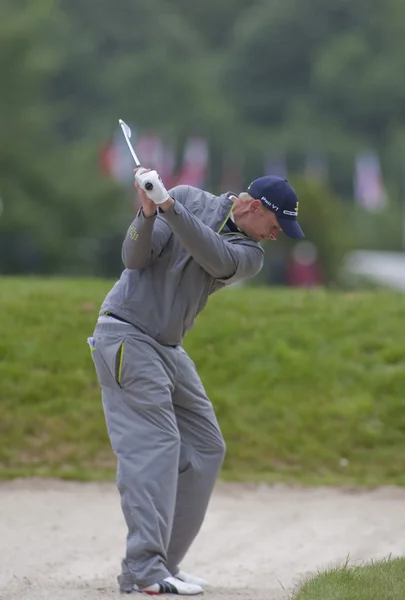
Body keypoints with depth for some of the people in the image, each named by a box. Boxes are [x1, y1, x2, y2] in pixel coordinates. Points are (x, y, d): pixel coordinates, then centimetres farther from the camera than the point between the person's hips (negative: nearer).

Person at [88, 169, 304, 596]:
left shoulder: (250, 254, 3)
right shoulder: (189, 199, -5)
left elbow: (214, 256, -20)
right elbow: (134, 258, -11)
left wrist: (167, 206, -33)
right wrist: (147, 214, -30)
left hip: (168, 350, 7)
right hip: (125, 333, -7)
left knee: (206, 448, 6)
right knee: (154, 444, -18)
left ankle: (162, 562, 8)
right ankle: (142, 571, -25)